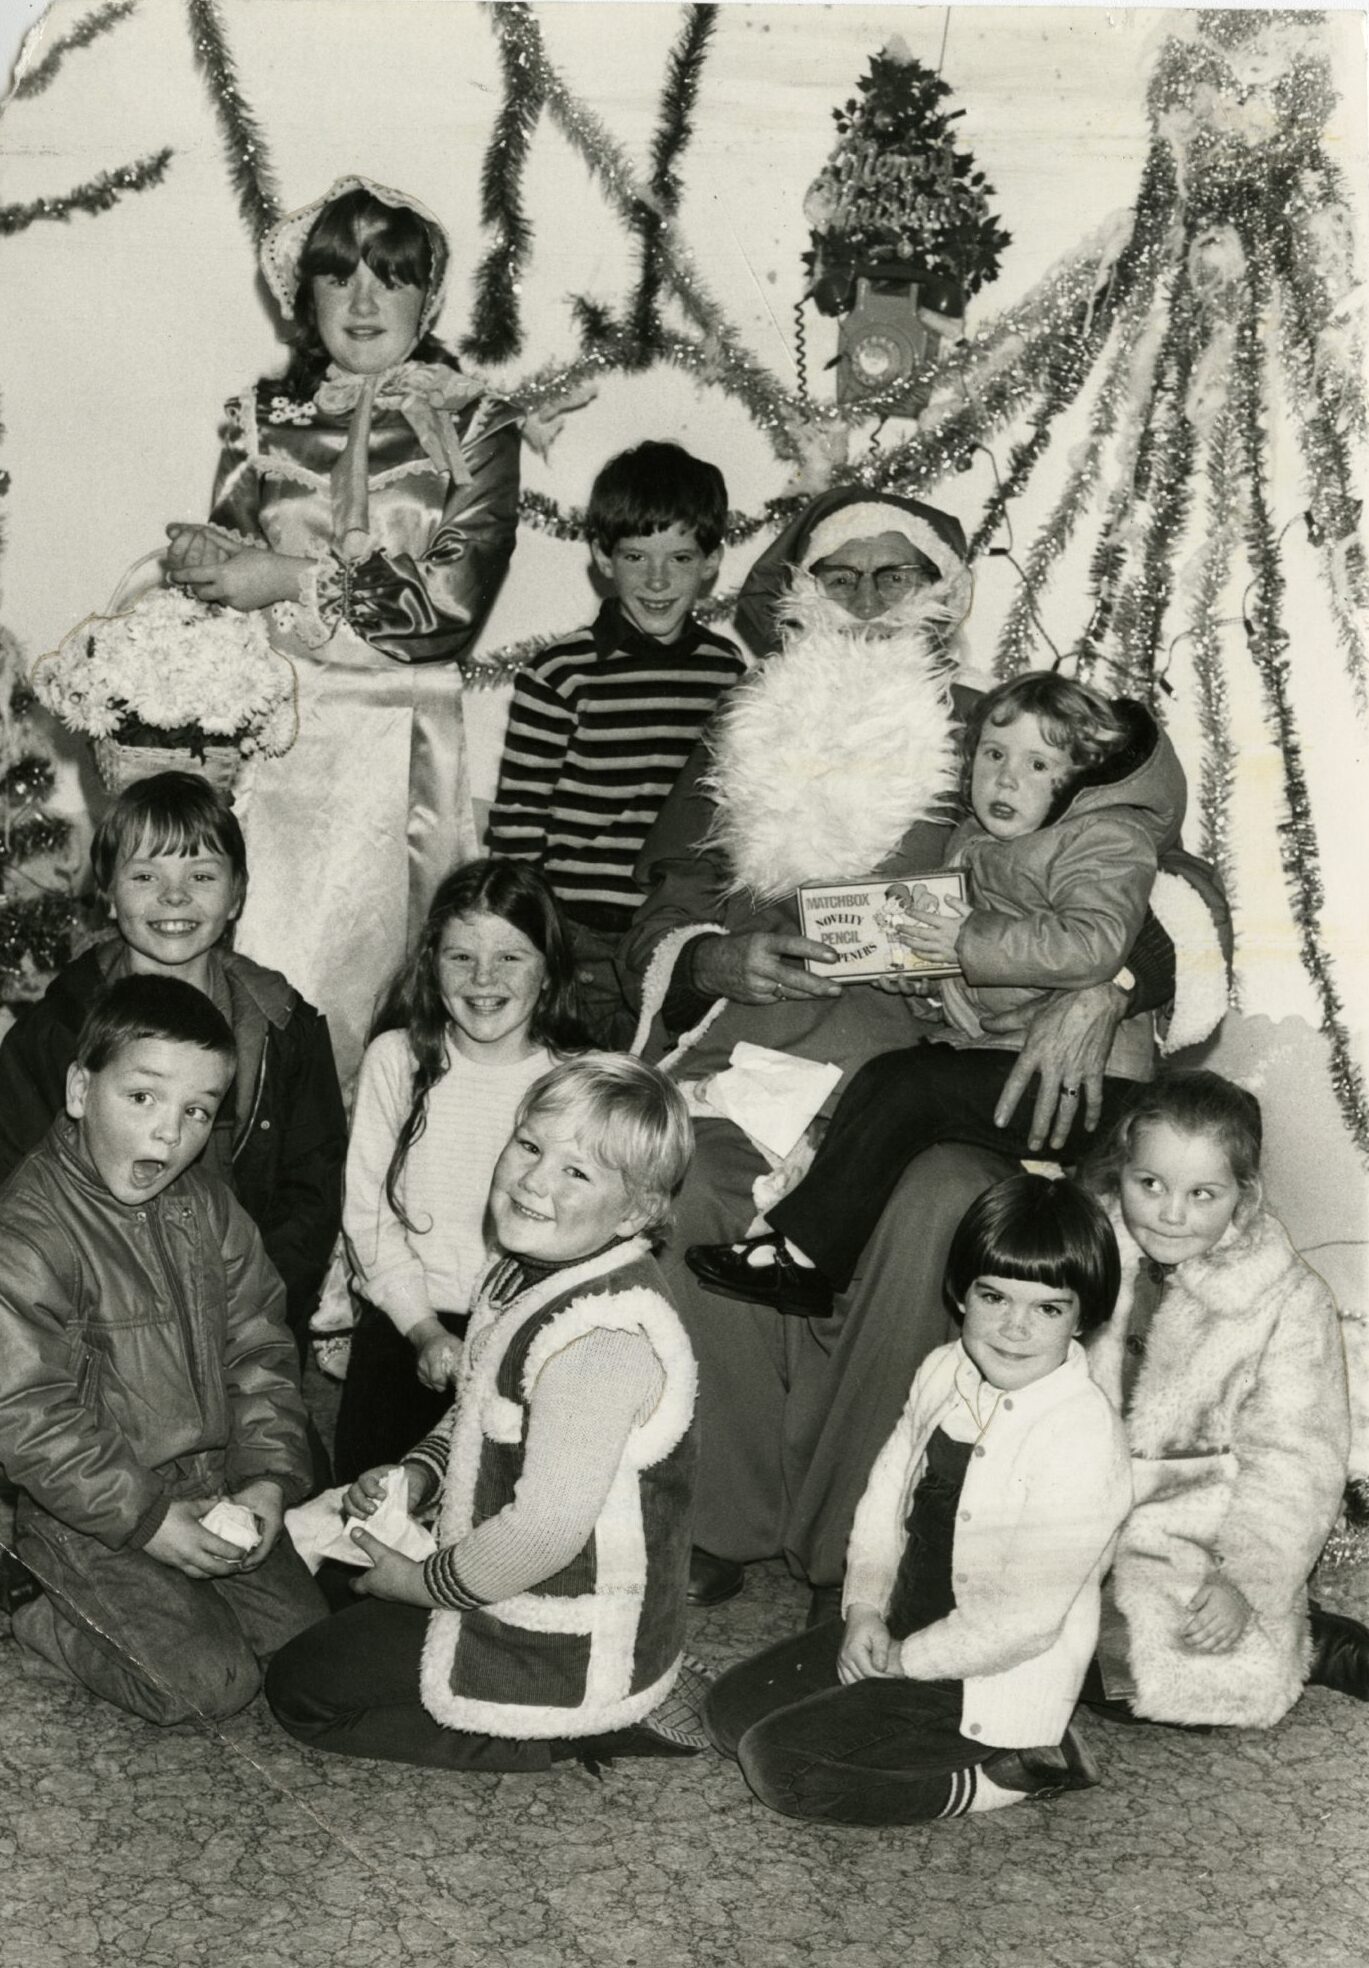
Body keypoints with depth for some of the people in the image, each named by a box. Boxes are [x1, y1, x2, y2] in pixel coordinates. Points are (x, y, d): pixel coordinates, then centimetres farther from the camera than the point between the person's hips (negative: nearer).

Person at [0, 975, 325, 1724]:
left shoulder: (203, 1204, 1)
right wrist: (148, 1518, -21)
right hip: (90, 1512, -7)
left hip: (213, 1488, 7)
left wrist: (270, 1476, -8)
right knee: (209, 1683, -12)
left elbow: (258, 1348, 4)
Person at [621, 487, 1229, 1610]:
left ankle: (849, 1543, -20)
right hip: (759, 1053, 2)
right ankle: (724, 1523, -16)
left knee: (938, 1205, -35)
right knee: (684, 1188, -31)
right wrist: (725, 962, -4)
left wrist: (1101, 991, -14)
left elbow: (1169, 887, 6)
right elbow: (662, 934, 20)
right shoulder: (741, 748, 20)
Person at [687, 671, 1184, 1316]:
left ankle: (800, 1255, -17)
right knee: (889, 1076, -15)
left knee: (902, 1086, -23)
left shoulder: (1107, 840, -6)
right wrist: (914, 960, 6)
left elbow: (1093, 945, -24)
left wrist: (969, 942, -20)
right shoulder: (974, 841, 18)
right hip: (984, 1049, 8)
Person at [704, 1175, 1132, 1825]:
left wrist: (901, 1658, -14)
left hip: (990, 1680, -9)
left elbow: (1025, 1614, -25)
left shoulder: (1081, 1436, -27)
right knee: (730, 1709, 7)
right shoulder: (944, 1372, -3)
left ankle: (1005, 1774, -4)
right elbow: (887, 1491, 9)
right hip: (896, 1627, 9)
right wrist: (865, 1608, -4)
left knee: (778, 1763, -15)